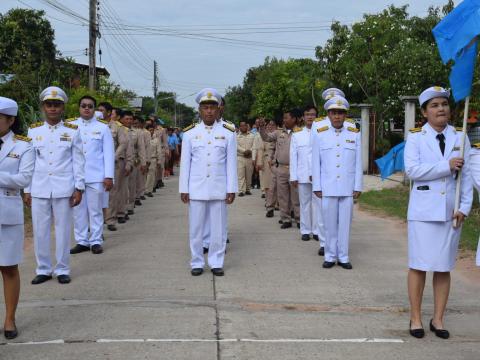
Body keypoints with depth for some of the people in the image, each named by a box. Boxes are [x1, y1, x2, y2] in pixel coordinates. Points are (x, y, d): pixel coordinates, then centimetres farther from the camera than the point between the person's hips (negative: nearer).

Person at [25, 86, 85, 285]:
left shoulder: (72, 131, 1)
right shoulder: (33, 131, 6)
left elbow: (78, 162, 2)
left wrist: (79, 188, -3)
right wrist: (27, 190, 6)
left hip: (64, 190, -2)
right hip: (39, 190, 2)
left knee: (63, 230, 4)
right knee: (40, 231, 6)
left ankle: (62, 269, 15)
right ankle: (43, 269, 17)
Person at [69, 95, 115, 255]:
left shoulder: (103, 128, 4)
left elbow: (109, 154, 1)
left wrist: (109, 176, -5)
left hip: (96, 176, -1)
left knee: (95, 210, 3)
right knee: (78, 210, 6)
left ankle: (96, 241, 11)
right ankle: (81, 241, 15)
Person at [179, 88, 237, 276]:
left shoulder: (228, 133, 1)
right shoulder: (190, 133, 2)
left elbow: (231, 163, 1)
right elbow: (185, 163, 3)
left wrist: (232, 189, -2)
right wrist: (183, 189, 0)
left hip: (219, 189, 0)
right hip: (196, 189, 0)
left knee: (218, 228, 5)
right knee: (195, 228, 6)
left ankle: (216, 263, 16)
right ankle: (197, 263, 17)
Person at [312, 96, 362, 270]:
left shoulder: (355, 135, 4)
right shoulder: (320, 135, 2)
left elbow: (358, 164, 4)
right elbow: (316, 163, 3)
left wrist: (358, 187, 1)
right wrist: (317, 187, 1)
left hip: (348, 188, 0)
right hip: (328, 188, 0)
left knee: (345, 223, 5)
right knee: (329, 223, 5)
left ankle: (343, 257, 13)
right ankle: (330, 256, 14)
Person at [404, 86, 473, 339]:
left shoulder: (460, 137, 7)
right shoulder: (415, 137, -1)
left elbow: (466, 175, 5)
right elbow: (412, 170, -14)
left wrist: (465, 208, -4)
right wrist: (447, 165, -17)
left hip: (451, 211, 3)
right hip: (423, 210, -3)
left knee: (444, 267, 8)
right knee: (419, 265, 0)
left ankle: (438, 319, 17)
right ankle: (416, 318, 12)